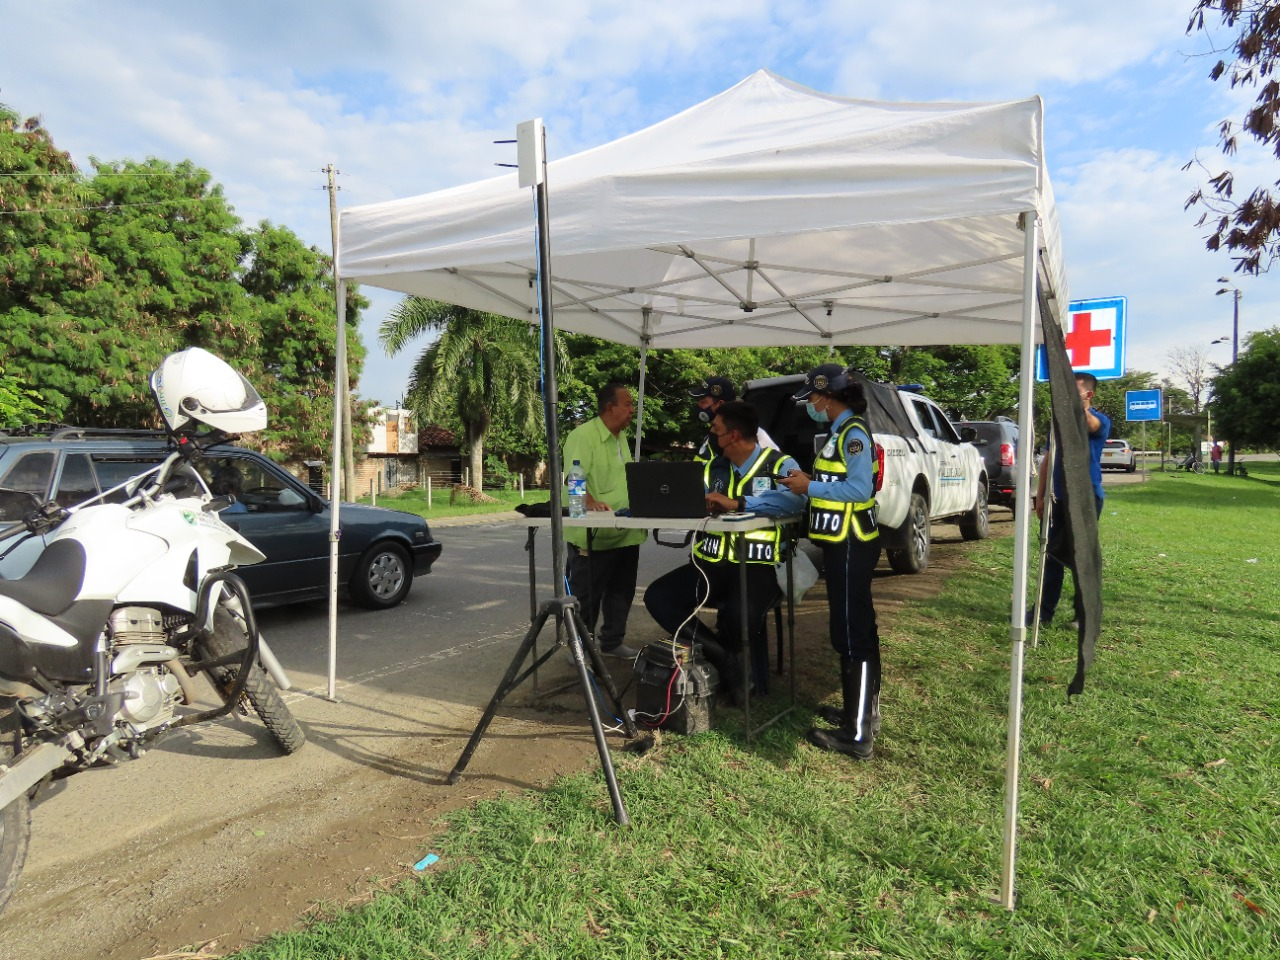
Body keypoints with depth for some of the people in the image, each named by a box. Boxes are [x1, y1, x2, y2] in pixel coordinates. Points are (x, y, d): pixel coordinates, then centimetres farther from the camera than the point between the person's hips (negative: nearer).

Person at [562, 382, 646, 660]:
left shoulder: (621, 437, 15)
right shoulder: (583, 435, -15)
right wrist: (592, 503, -40)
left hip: (624, 533, 9)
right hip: (592, 535, -8)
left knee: (621, 591, 16)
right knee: (586, 596, 3)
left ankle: (612, 641, 31)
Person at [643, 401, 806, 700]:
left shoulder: (780, 465, -2)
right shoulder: (714, 468, 17)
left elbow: (795, 498, -24)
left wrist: (737, 503, -27)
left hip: (757, 567, -6)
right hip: (711, 564, 6)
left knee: (739, 614, -35)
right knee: (657, 596, -15)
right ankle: (723, 659, -7)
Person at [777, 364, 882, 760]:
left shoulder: (854, 433, -15)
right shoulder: (841, 432, 14)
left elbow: (860, 490, -24)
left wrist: (810, 486, -18)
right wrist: (807, 484, 5)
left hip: (851, 546, -10)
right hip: (846, 544, 11)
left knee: (851, 635, -7)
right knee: (858, 630, 17)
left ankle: (858, 735, -1)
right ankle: (863, 712, 30)